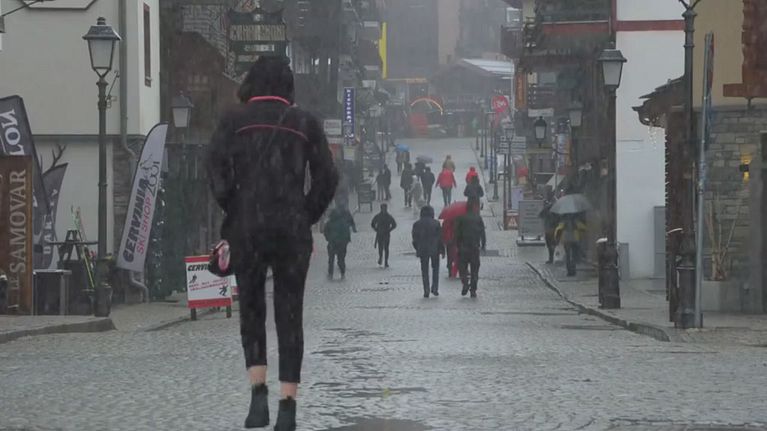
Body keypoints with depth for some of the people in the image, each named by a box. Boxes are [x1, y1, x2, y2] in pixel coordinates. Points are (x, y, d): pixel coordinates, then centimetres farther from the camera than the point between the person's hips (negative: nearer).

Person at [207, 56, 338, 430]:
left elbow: (216, 167, -7)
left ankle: (258, 393, -2)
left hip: (247, 227, 0)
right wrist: (305, 219, 9)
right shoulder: (305, 123, 7)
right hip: (292, 229, 0)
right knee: (290, 314, 6)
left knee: (251, 309, 14)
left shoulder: (234, 120, 5)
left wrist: (232, 211, 5)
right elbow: (326, 179, 2)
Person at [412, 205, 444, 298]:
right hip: (435, 250, -1)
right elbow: (440, 238, -5)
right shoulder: (436, 223, -5)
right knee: (435, 268, 13)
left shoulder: (417, 224, 0)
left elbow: (415, 239, 4)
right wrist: (442, 250, 2)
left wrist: (417, 249, 17)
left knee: (424, 271, 6)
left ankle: (426, 291, 0)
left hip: (422, 251, 1)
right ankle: (434, 288, 4)